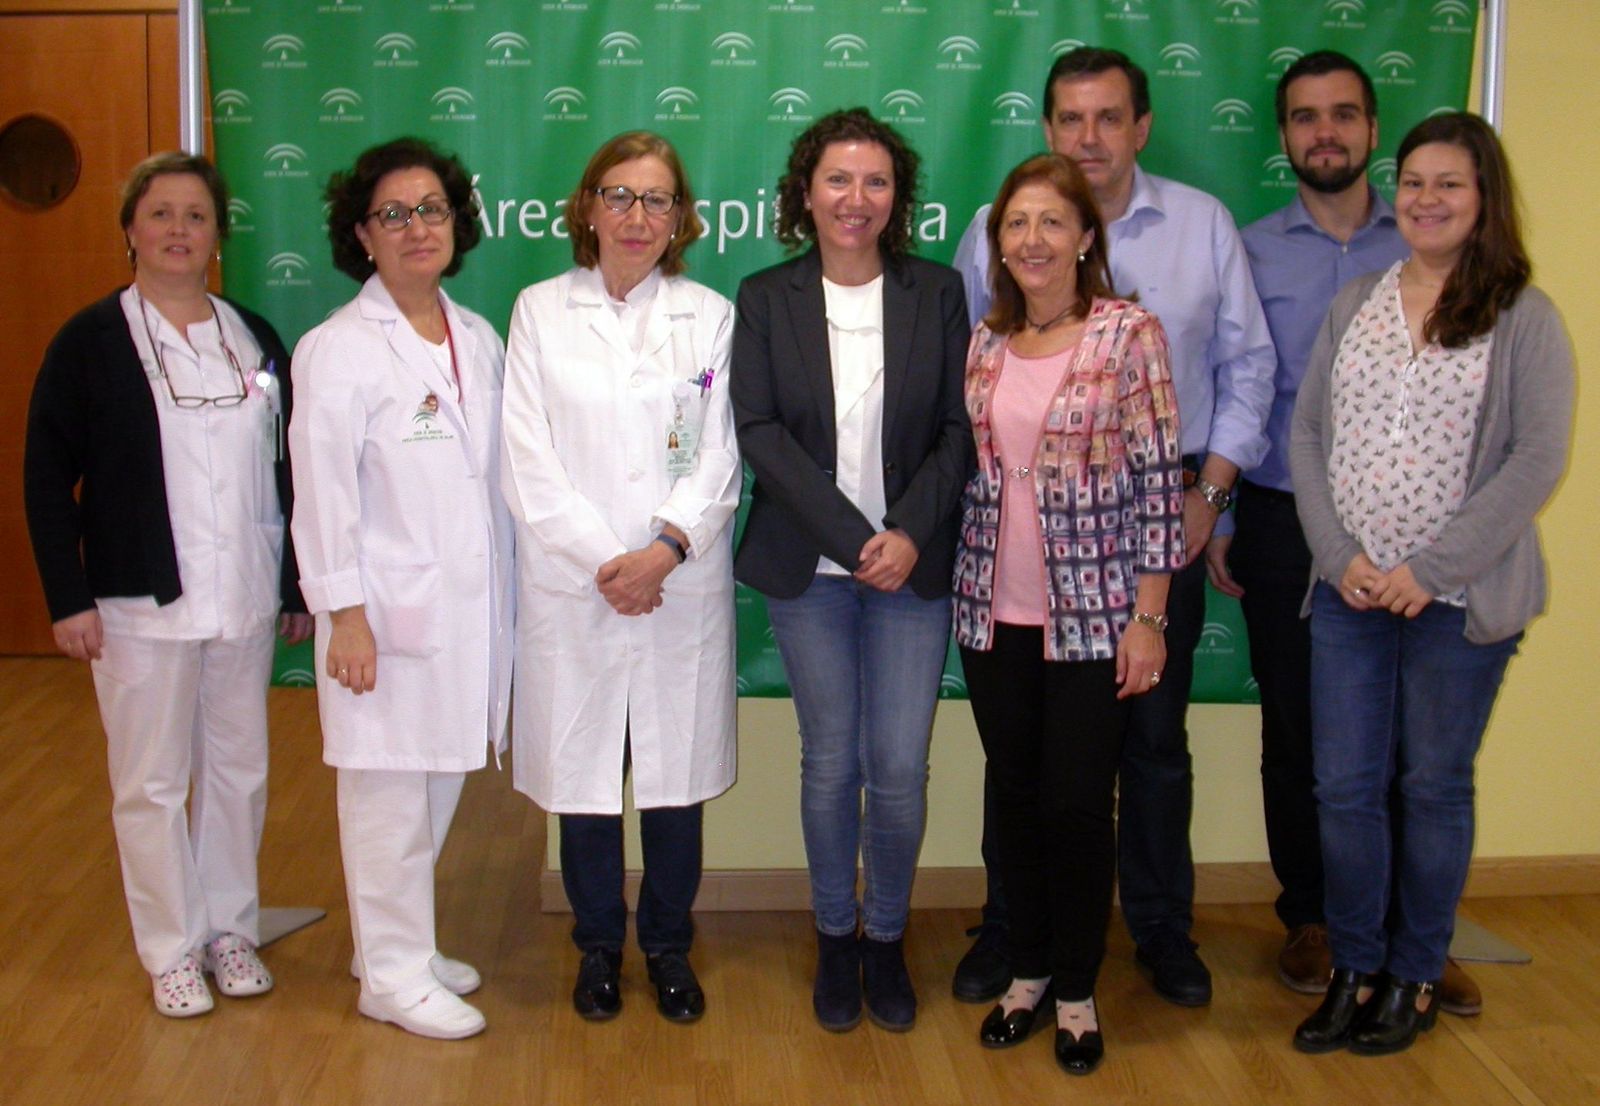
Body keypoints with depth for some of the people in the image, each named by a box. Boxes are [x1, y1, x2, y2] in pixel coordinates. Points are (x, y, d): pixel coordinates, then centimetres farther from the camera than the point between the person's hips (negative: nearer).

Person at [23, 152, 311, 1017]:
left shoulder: (255, 339, 8)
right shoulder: (90, 341, -3)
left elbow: (290, 467, 11)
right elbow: (47, 477, -3)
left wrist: (299, 585, 9)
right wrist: (68, 598, -9)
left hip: (244, 603, 3)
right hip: (140, 604, -3)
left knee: (239, 771, 11)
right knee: (151, 783, 5)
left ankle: (231, 929, 28)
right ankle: (172, 950, 20)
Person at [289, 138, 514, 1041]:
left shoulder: (479, 339, 10)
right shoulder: (338, 350, -9)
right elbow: (323, 492, -11)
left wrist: (504, 600, 12)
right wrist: (344, 615, -14)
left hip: (470, 604, 6)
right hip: (390, 609, -6)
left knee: (441, 780, 14)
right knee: (389, 789, 2)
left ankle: (401, 940, 31)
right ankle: (394, 974, 17)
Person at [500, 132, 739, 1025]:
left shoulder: (710, 316, 8)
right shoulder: (541, 312, 6)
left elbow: (719, 458, 1)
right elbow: (530, 463, -2)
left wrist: (666, 548, -15)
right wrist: (603, 562, -12)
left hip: (683, 585, 0)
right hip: (571, 586, 0)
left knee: (678, 768, 6)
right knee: (581, 767, 6)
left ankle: (669, 943, 24)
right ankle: (598, 944, 24)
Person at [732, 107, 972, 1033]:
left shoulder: (937, 293, 3)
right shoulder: (767, 298, 2)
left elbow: (960, 429, 0)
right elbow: (759, 431, -6)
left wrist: (909, 532, -15)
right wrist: (853, 539, -15)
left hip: (915, 566, 0)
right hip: (810, 570, 0)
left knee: (900, 766, 0)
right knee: (831, 763, 7)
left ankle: (887, 939, 22)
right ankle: (836, 939, 26)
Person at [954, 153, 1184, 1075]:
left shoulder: (1129, 333, -7)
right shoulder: (982, 343, 6)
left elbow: (1159, 482, -8)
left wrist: (1147, 618, -11)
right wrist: (964, 590, 8)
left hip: (1092, 615, -4)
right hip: (996, 614, 4)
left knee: (1078, 803, 3)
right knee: (1016, 796, 12)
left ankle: (1077, 990, 21)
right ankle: (1029, 968, 30)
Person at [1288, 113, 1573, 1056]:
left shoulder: (1524, 319, -4)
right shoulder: (1355, 305, 8)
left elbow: (1537, 459, -11)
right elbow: (1308, 435, 6)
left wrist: (1429, 570, -15)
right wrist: (1340, 555, -7)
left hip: (1459, 599, -3)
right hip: (1347, 592, 3)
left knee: (1434, 788, 9)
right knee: (1345, 788, 6)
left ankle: (1415, 978, 26)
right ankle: (1356, 969, 24)